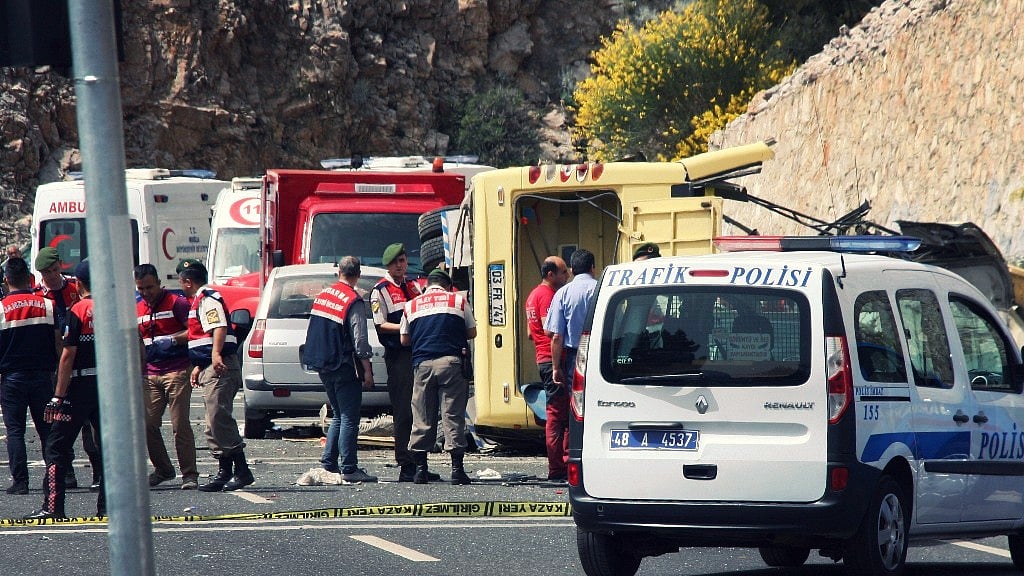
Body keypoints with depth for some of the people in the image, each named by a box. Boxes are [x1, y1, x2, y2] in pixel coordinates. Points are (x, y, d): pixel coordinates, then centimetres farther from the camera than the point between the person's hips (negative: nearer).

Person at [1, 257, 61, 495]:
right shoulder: (47, 305, 0)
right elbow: (59, 344, 2)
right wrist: (57, 371, 13)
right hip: (43, 375, 2)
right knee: (47, 429, 8)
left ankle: (20, 481, -4)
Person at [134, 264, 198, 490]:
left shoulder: (176, 303, -3)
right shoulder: (137, 310, 17)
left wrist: (171, 340, -19)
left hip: (177, 371, -6)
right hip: (150, 374, 6)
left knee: (180, 425, -10)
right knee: (148, 424, 2)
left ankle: (189, 474, -6)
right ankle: (163, 469, 18)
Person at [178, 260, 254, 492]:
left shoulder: (208, 299, -8)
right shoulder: (199, 300, 24)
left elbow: (219, 328, -23)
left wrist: (216, 354, -35)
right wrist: (198, 367, 32)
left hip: (220, 368, -11)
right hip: (210, 369, 11)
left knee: (219, 419, -16)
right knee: (216, 422, 10)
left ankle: (242, 471, -18)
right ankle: (225, 472, 11)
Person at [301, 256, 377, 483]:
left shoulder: (322, 295, 8)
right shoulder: (354, 302, -15)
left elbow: (314, 330, 15)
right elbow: (359, 339, -17)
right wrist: (367, 370, -11)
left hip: (323, 366, 7)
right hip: (344, 367, -7)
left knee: (339, 415, 17)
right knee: (349, 418, -5)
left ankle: (328, 463, 15)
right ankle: (349, 469, -7)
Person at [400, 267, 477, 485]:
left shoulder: (411, 306, 14)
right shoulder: (458, 301, 8)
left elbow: (404, 340, 17)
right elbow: (472, 333, 12)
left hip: (422, 363, 2)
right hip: (451, 361, -2)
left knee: (422, 418, 7)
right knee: (453, 416, -1)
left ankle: (420, 468, 7)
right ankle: (457, 469, -4)